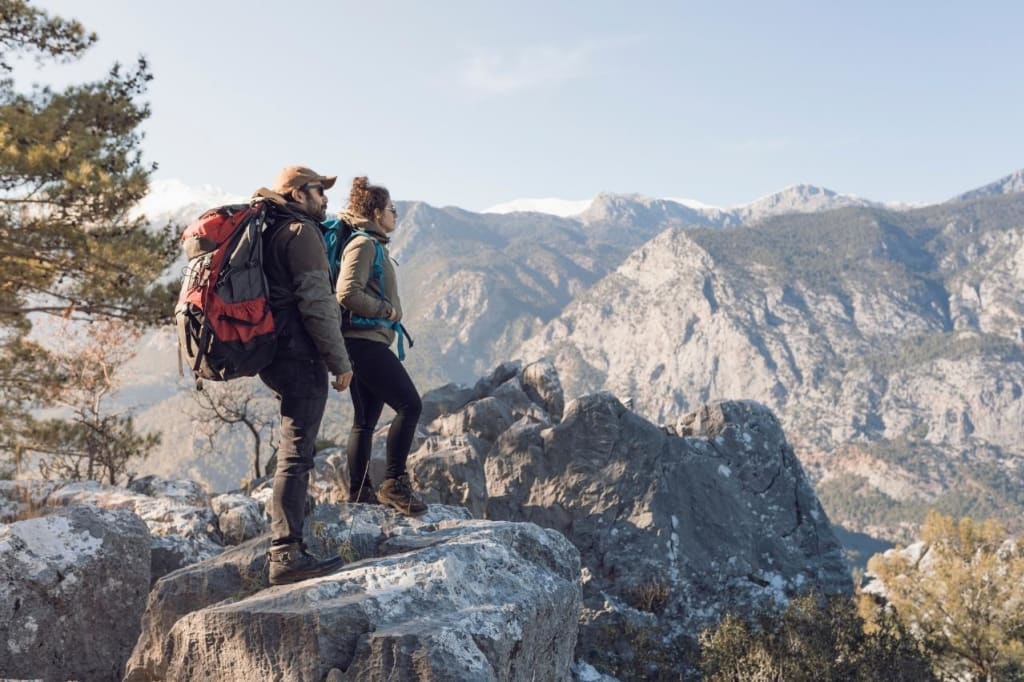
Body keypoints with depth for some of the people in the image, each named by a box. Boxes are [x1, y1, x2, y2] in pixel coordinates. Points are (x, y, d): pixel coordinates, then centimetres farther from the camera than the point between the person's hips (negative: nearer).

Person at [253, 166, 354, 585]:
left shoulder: (268, 232, 20)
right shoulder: (302, 232, -9)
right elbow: (316, 302, -16)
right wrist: (340, 361, -11)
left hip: (272, 354, 10)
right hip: (300, 354, -10)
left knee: (297, 448, 18)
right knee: (296, 453, -9)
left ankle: (286, 550, 25)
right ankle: (286, 554, -9)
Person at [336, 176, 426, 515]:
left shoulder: (372, 244, 20)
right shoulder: (364, 244, -10)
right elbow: (348, 294, -23)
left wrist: (387, 312, 12)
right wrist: (386, 310, -12)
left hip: (365, 343, 10)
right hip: (366, 340, -10)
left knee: (365, 419, 11)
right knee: (409, 404, -13)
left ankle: (359, 492, 16)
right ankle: (394, 482, -9)